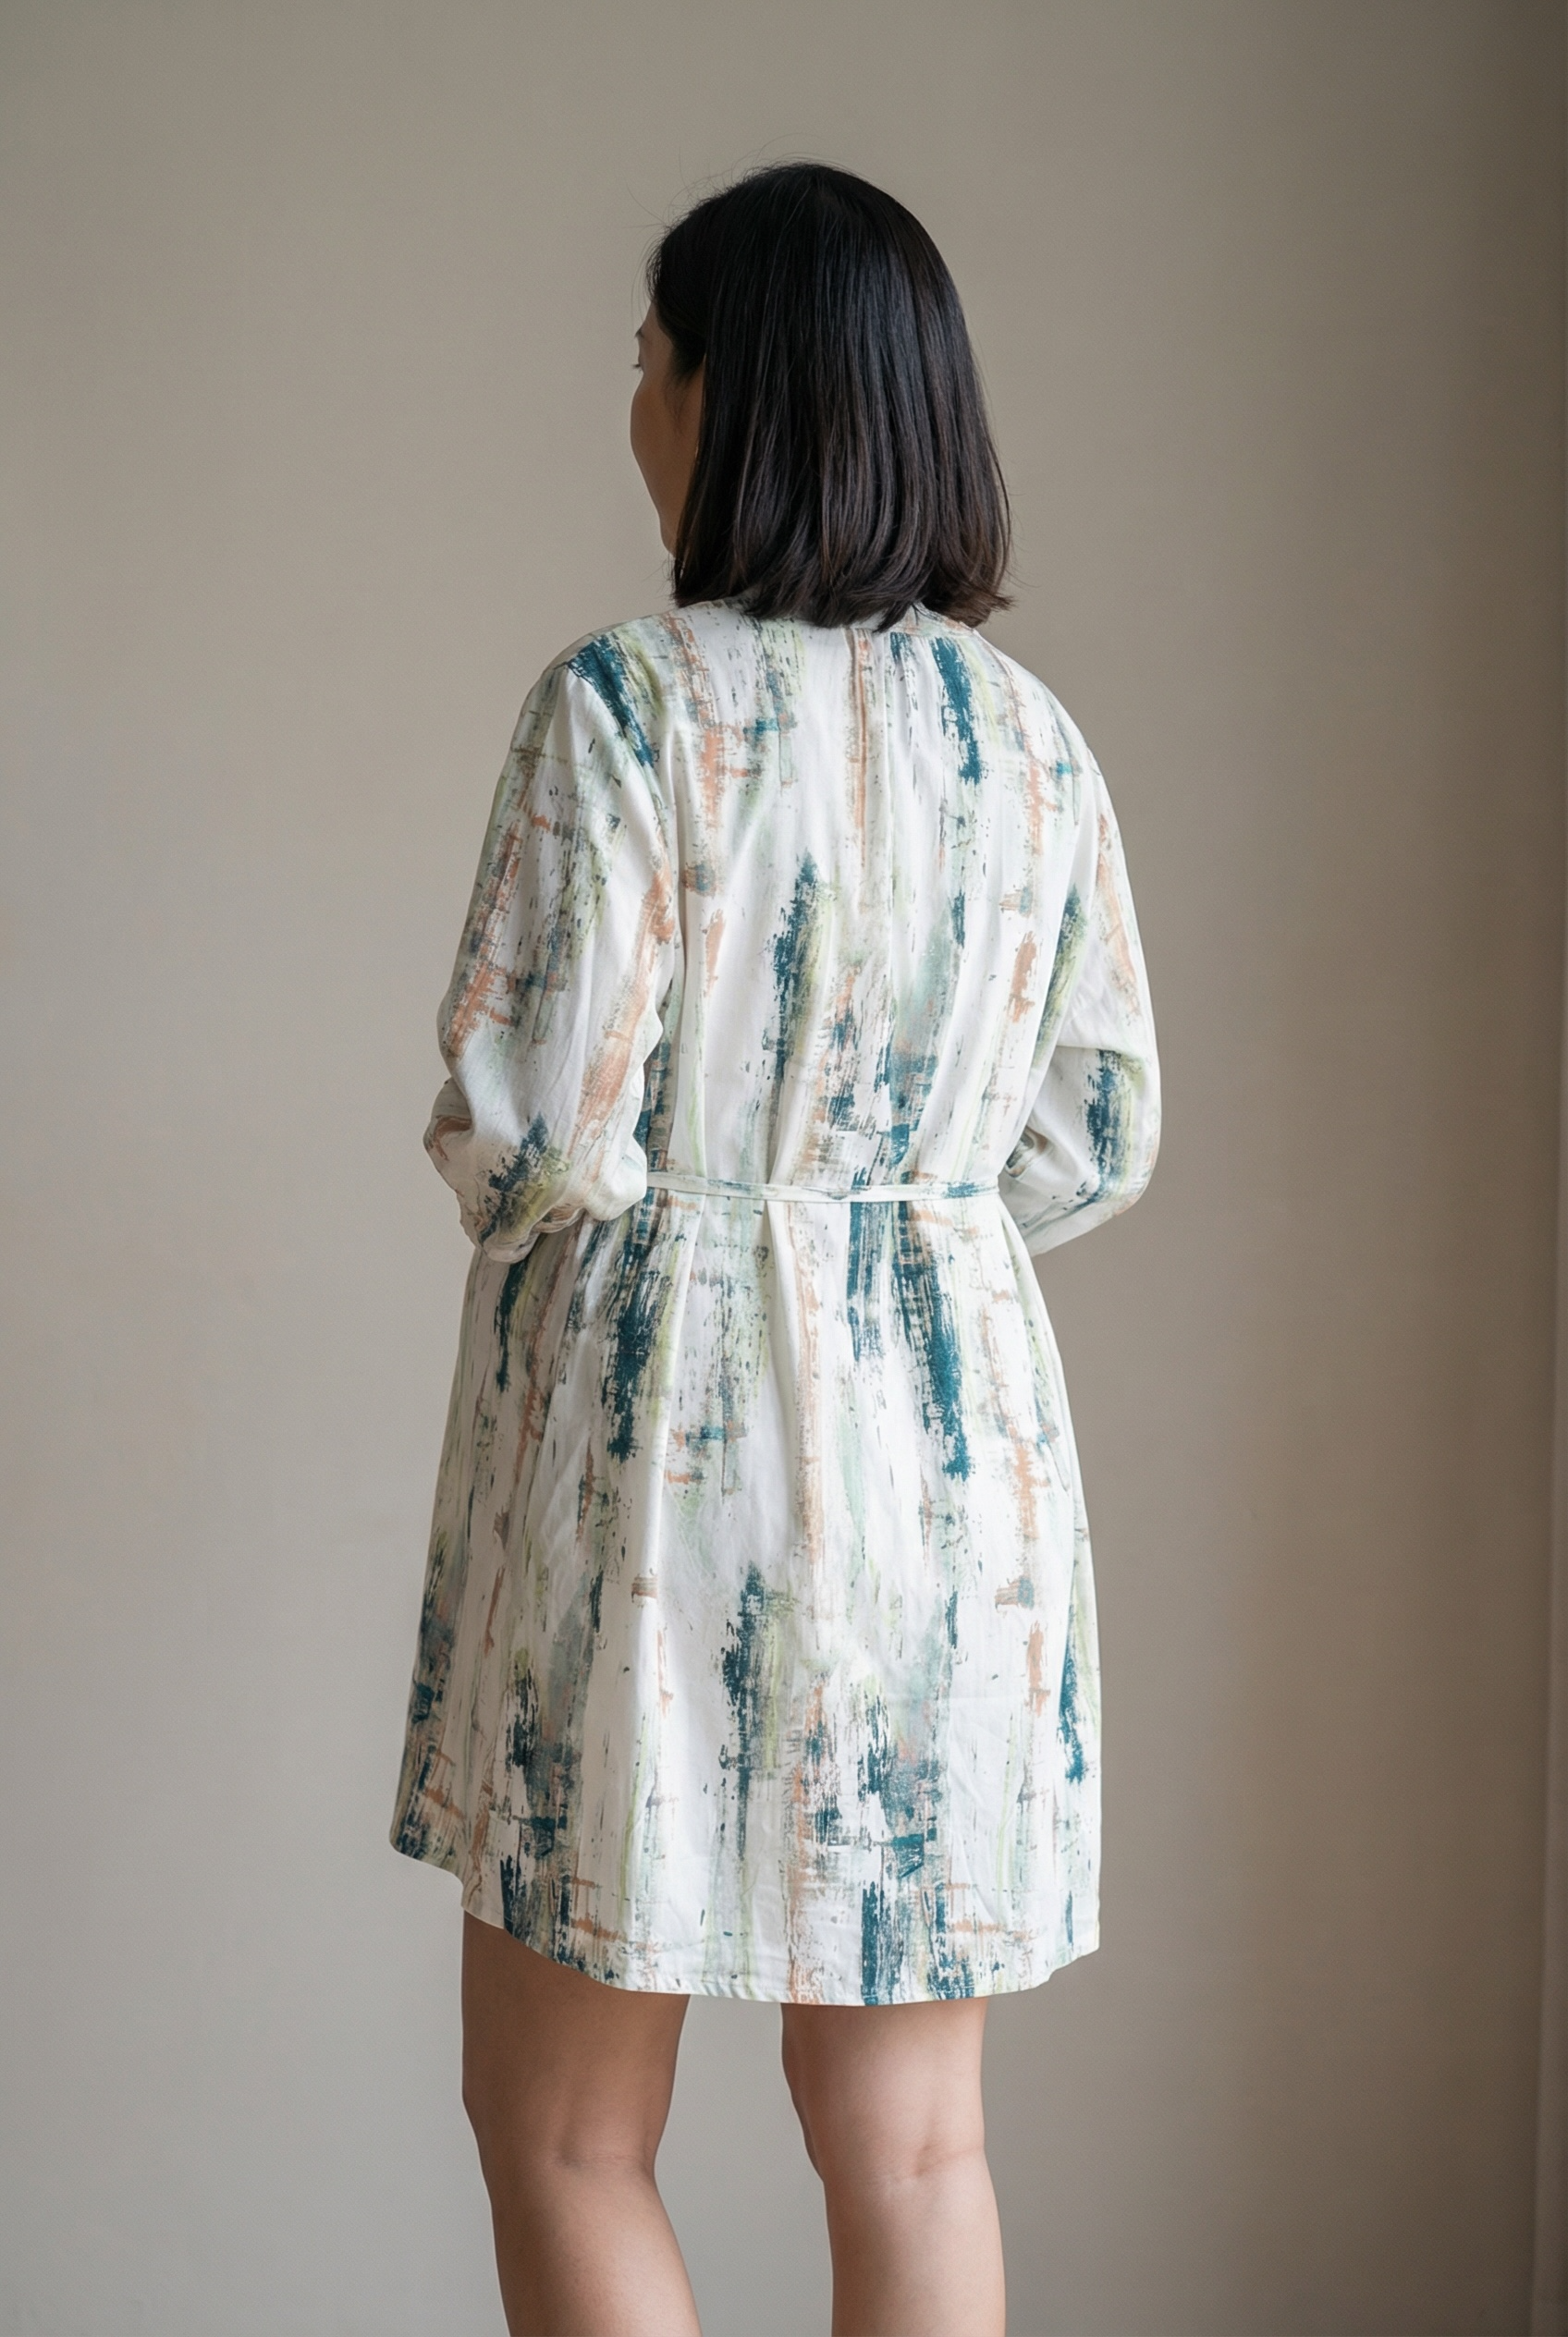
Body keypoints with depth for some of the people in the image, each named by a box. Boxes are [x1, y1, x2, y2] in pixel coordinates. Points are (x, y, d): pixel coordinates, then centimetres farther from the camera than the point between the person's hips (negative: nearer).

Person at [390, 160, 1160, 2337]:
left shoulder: (627, 704, -12)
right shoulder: (1032, 732, 5)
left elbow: (539, 1131, -16)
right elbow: (1102, 1138, 9)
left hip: (662, 1423, -5)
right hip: (950, 1428, 6)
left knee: (562, 2134, 11)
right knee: (912, 2142, 14)